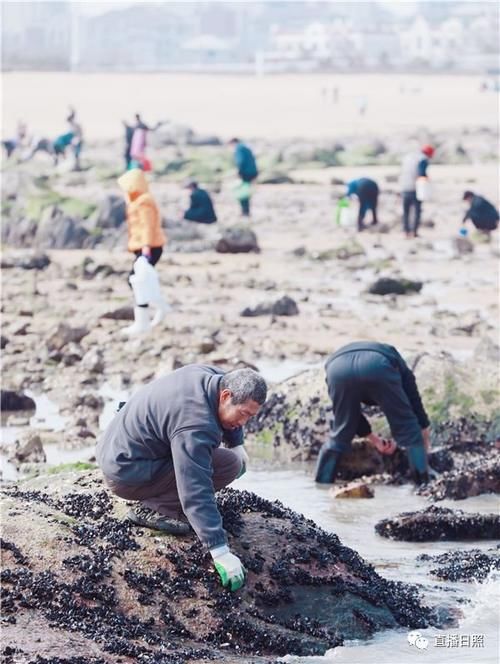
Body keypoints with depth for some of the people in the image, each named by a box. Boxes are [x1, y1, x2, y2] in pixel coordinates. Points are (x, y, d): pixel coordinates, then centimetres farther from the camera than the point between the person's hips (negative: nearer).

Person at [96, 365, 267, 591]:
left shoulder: (211, 377, -4)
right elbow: (196, 493, -34)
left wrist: (237, 445, 17)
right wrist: (220, 553, -35)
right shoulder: (194, 427, -32)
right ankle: (153, 509, -11)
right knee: (229, 465, -18)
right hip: (126, 476, -10)